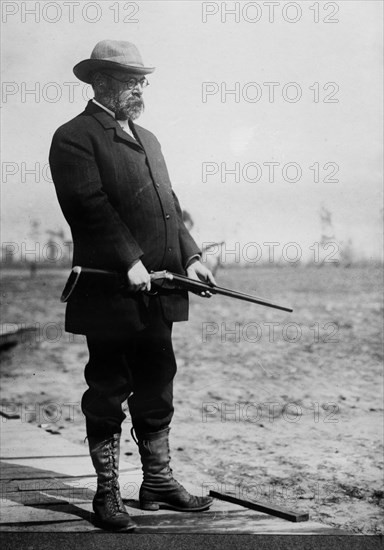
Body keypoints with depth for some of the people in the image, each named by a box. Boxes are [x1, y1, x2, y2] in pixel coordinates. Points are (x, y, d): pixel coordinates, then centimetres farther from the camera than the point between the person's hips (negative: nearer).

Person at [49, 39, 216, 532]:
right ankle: (107, 494, 13)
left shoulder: (146, 138, 21)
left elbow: (168, 204, 20)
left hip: (157, 294, 8)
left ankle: (158, 482, 25)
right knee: (107, 393, 2)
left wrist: (189, 255, 6)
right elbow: (90, 206, -17)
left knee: (156, 391, 14)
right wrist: (130, 261, -23)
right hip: (110, 296, -8)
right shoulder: (75, 137, -6)